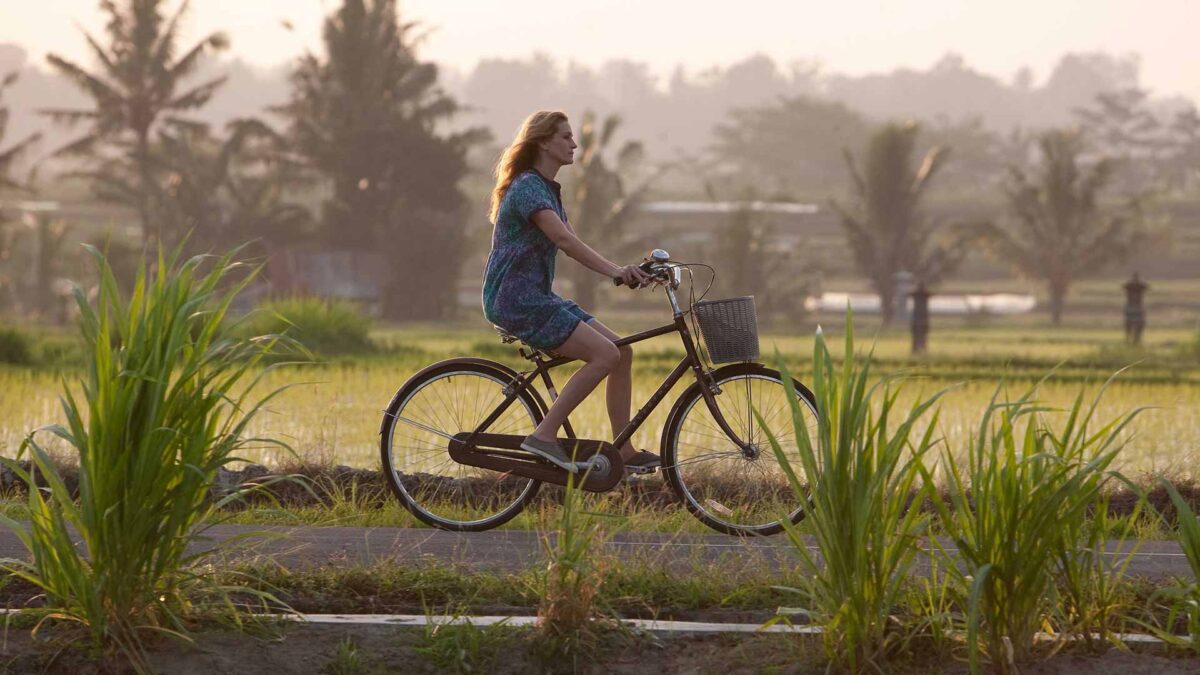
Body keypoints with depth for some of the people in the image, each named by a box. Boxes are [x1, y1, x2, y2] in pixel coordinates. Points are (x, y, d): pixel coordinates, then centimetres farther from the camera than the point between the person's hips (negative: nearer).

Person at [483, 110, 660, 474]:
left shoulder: (549, 190, 18)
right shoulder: (528, 188, -14)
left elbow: (572, 244, 12)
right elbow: (565, 240, -27)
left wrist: (624, 270, -1)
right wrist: (615, 271, -37)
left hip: (538, 297, 10)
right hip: (516, 301, -10)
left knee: (623, 352, 2)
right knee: (605, 355, -20)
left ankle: (624, 451, 5)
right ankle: (544, 435, -17)